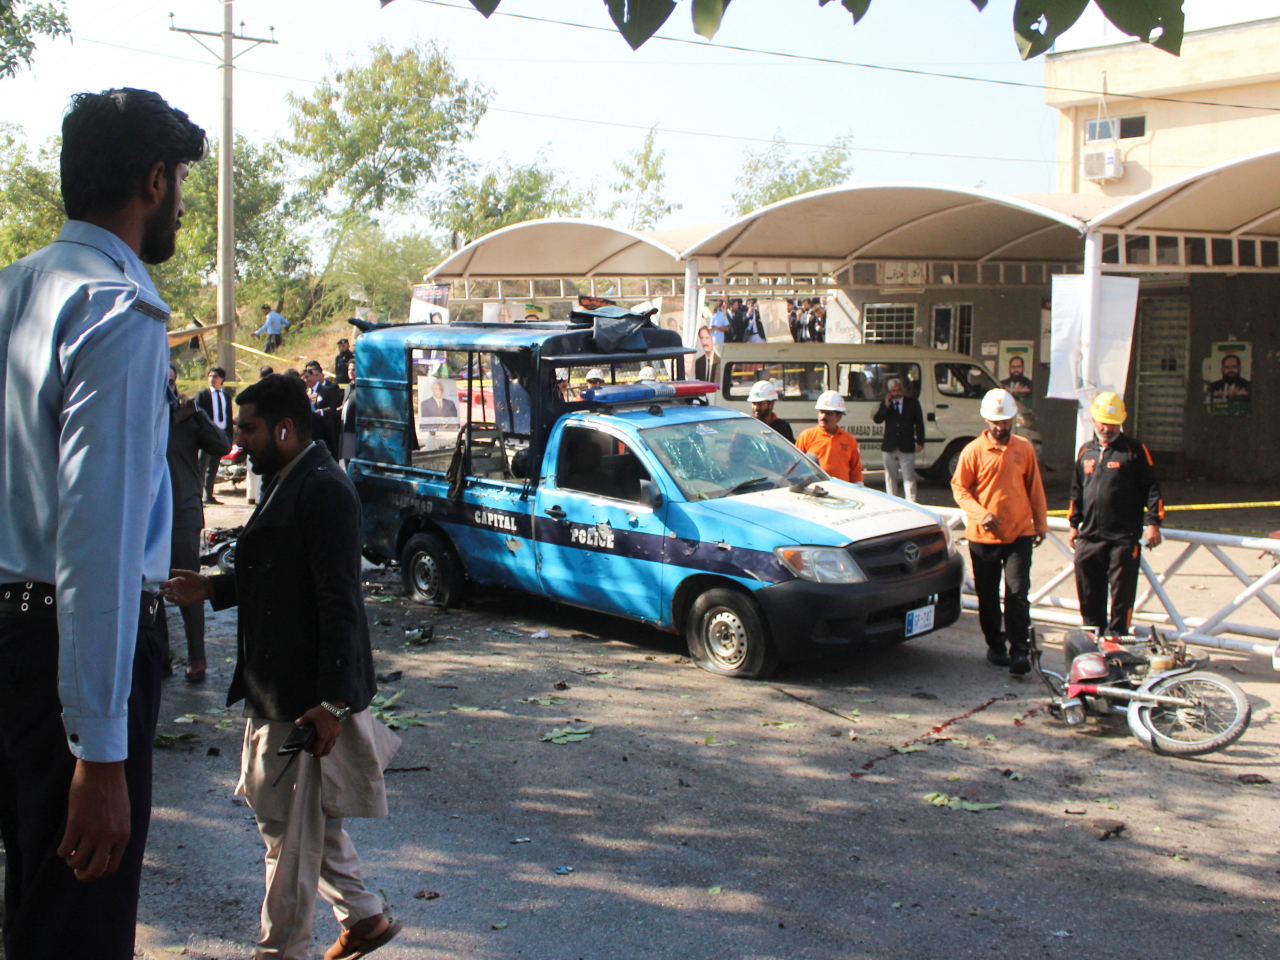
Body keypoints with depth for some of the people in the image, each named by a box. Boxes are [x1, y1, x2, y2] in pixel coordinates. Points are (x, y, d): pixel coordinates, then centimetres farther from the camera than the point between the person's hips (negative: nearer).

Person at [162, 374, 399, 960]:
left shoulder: (322, 491, -19)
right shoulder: (287, 484, 13)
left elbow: (338, 600, -23)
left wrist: (332, 702, -24)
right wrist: (213, 590, 11)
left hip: (306, 697, -11)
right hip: (277, 689, 11)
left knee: (291, 833, 3)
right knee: (312, 819, 20)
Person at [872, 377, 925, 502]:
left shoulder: (913, 403, 5)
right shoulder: (886, 404, 9)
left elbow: (919, 424, 5)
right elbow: (877, 419, -4)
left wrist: (920, 442, -3)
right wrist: (886, 406, -15)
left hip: (907, 448, -2)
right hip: (889, 447, 2)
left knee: (909, 477, -5)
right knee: (891, 477, 9)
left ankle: (911, 504, -4)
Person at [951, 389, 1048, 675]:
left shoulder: (1024, 448, 5)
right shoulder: (974, 450, -3)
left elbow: (1034, 488, 13)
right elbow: (959, 488, -2)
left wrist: (1040, 523, 13)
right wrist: (980, 514, -16)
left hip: (1020, 534, 1)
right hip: (983, 536, -1)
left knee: (1018, 593, -7)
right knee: (988, 597, 8)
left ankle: (1018, 650, -4)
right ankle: (995, 646, 23)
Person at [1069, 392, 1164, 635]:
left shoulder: (1134, 450, -1)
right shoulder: (1086, 451, 14)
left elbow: (1151, 488, -2)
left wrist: (1153, 523, -8)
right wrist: (1074, 524, 19)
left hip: (1124, 537, -5)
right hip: (1089, 537, 5)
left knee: (1122, 594, -1)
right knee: (1088, 593, 10)